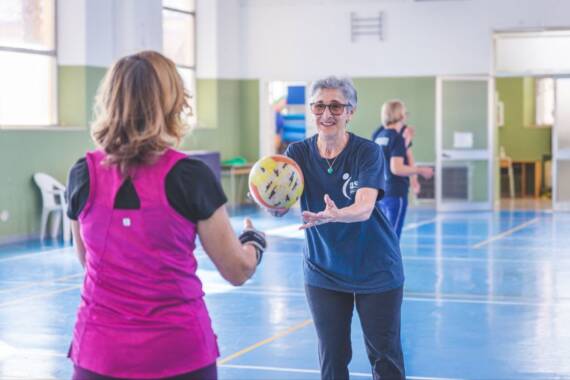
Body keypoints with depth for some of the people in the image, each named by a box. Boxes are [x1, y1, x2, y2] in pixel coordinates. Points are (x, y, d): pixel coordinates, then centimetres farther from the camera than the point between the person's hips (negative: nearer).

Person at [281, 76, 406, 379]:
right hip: (323, 272, 2)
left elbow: (364, 208, -29)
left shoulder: (367, 152, -15)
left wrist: (334, 215, -51)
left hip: (375, 271, -2)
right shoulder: (299, 153, -7)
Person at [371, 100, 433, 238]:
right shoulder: (397, 138, -14)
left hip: (380, 192, 8)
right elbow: (396, 168, -21)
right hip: (395, 193, -8)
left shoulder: (378, 136, 9)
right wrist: (421, 170, -11)